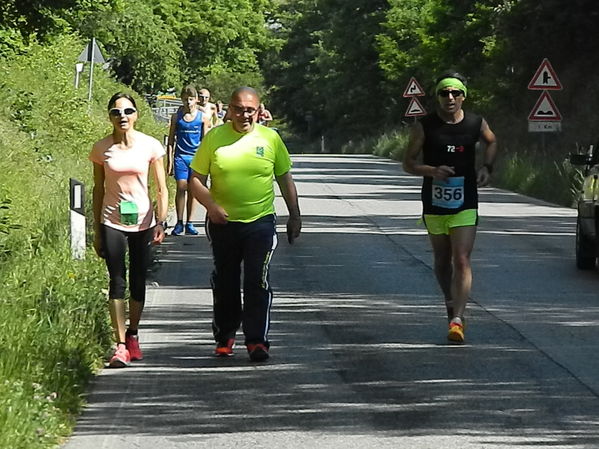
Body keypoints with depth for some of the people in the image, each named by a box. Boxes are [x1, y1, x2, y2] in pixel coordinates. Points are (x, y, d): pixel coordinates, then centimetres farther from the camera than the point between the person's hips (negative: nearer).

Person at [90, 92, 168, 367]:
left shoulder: (150, 146, -3)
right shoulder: (101, 149, -1)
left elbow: (161, 189, 1)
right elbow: (98, 190, 6)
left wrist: (160, 223, -8)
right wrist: (97, 231, 6)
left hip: (143, 223, 1)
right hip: (112, 223, 0)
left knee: (138, 282, 8)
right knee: (117, 282, -7)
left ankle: (132, 336, 26)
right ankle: (120, 345, -9)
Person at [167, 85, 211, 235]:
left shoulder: (202, 117, 3)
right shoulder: (176, 117, 3)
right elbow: (171, 140, 6)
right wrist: (169, 161, 1)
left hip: (196, 157, 1)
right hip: (181, 156, -1)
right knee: (181, 188, -7)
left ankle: (189, 223, 11)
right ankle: (179, 223, 0)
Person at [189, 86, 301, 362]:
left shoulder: (270, 138, 1)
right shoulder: (214, 138, -1)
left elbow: (285, 179, 11)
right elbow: (196, 180, 0)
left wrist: (295, 215, 10)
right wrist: (211, 206, -16)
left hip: (260, 222, -1)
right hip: (223, 223, 1)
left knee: (257, 282, -8)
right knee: (224, 284, 11)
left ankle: (257, 341, -3)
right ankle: (224, 338, 27)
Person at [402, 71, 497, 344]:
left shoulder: (476, 124, -1)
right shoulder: (424, 127, -5)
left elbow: (492, 142, 21)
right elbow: (408, 163, -2)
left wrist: (487, 167, 3)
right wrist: (432, 171, -21)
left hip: (465, 204, -1)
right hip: (434, 204, 1)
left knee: (462, 261, -13)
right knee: (442, 261, 15)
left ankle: (457, 319, -18)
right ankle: (451, 304, 38)